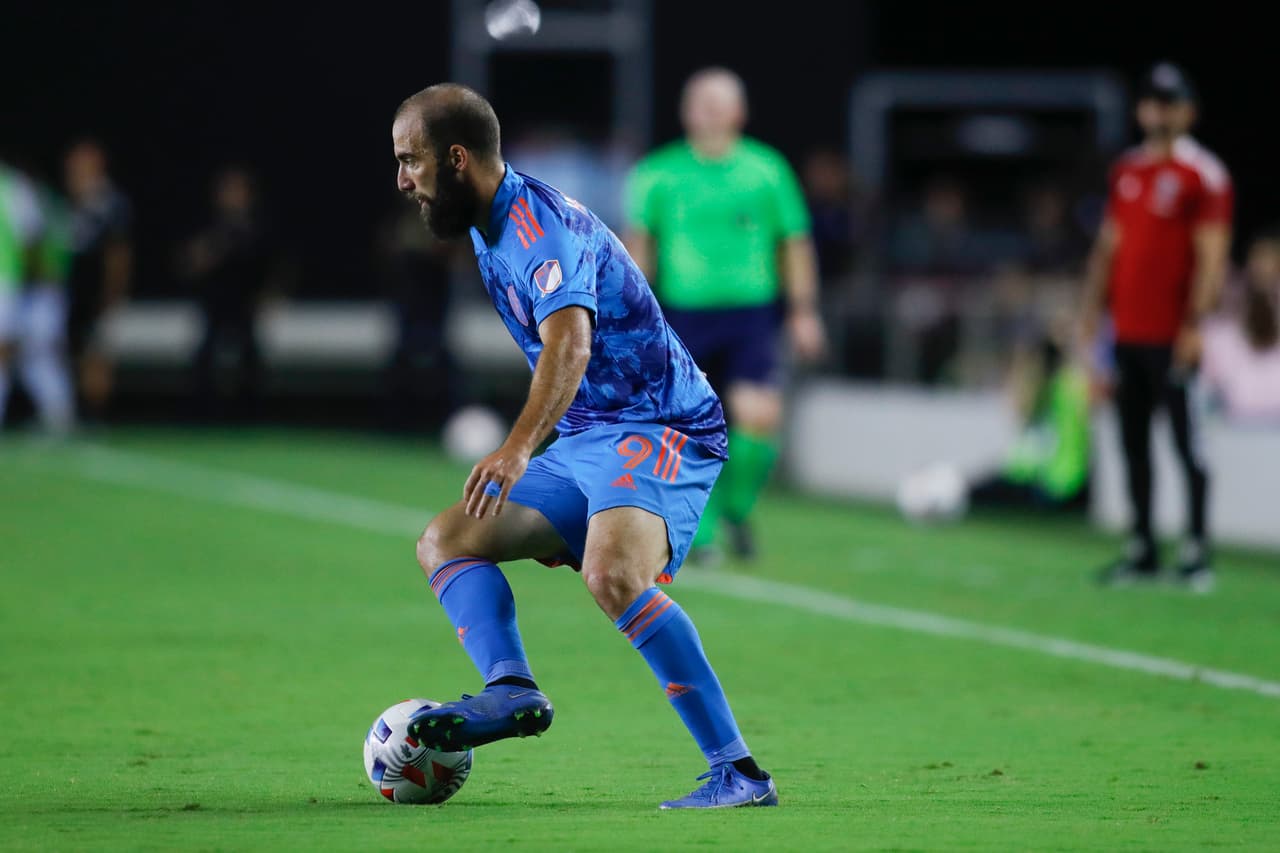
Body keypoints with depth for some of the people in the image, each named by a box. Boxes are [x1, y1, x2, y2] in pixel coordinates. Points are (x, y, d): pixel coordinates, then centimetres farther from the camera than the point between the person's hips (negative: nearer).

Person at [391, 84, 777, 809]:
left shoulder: (538, 224, -18)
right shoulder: (489, 229, 13)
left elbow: (570, 342, -35)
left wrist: (519, 449, -48)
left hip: (658, 429, -10)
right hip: (586, 442, 10)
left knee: (613, 574, -33)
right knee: (446, 542, 2)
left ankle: (739, 772, -32)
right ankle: (512, 688, -23)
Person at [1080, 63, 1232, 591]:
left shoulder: (1203, 175, -6)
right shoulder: (1127, 171, 14)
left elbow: (1212, 256, -10)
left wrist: (1195, 324, -16)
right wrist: (1093, 311, 13)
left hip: (1171, 336, -7)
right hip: (1126, 331, 7)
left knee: (1185, 439, -5)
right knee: (1134, 443, 9)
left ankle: (1197, 551, -1)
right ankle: (1142, 551, 15)